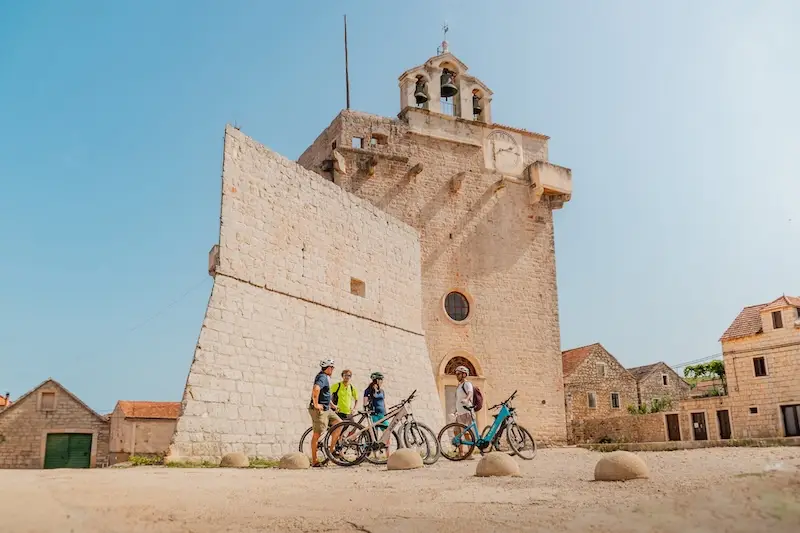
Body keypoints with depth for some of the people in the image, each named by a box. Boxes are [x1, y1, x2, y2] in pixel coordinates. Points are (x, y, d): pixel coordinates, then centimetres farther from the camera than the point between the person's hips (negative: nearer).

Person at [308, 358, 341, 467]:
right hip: (319, 409, -10)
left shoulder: (326, 377, 16)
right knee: (317, 434, -5)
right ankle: (314, 461, 0)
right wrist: (316, 404, -29)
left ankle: (331, 449, 15)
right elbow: (316, 388, -37)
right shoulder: (323, 377, -16)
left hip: (326, 409, 10)